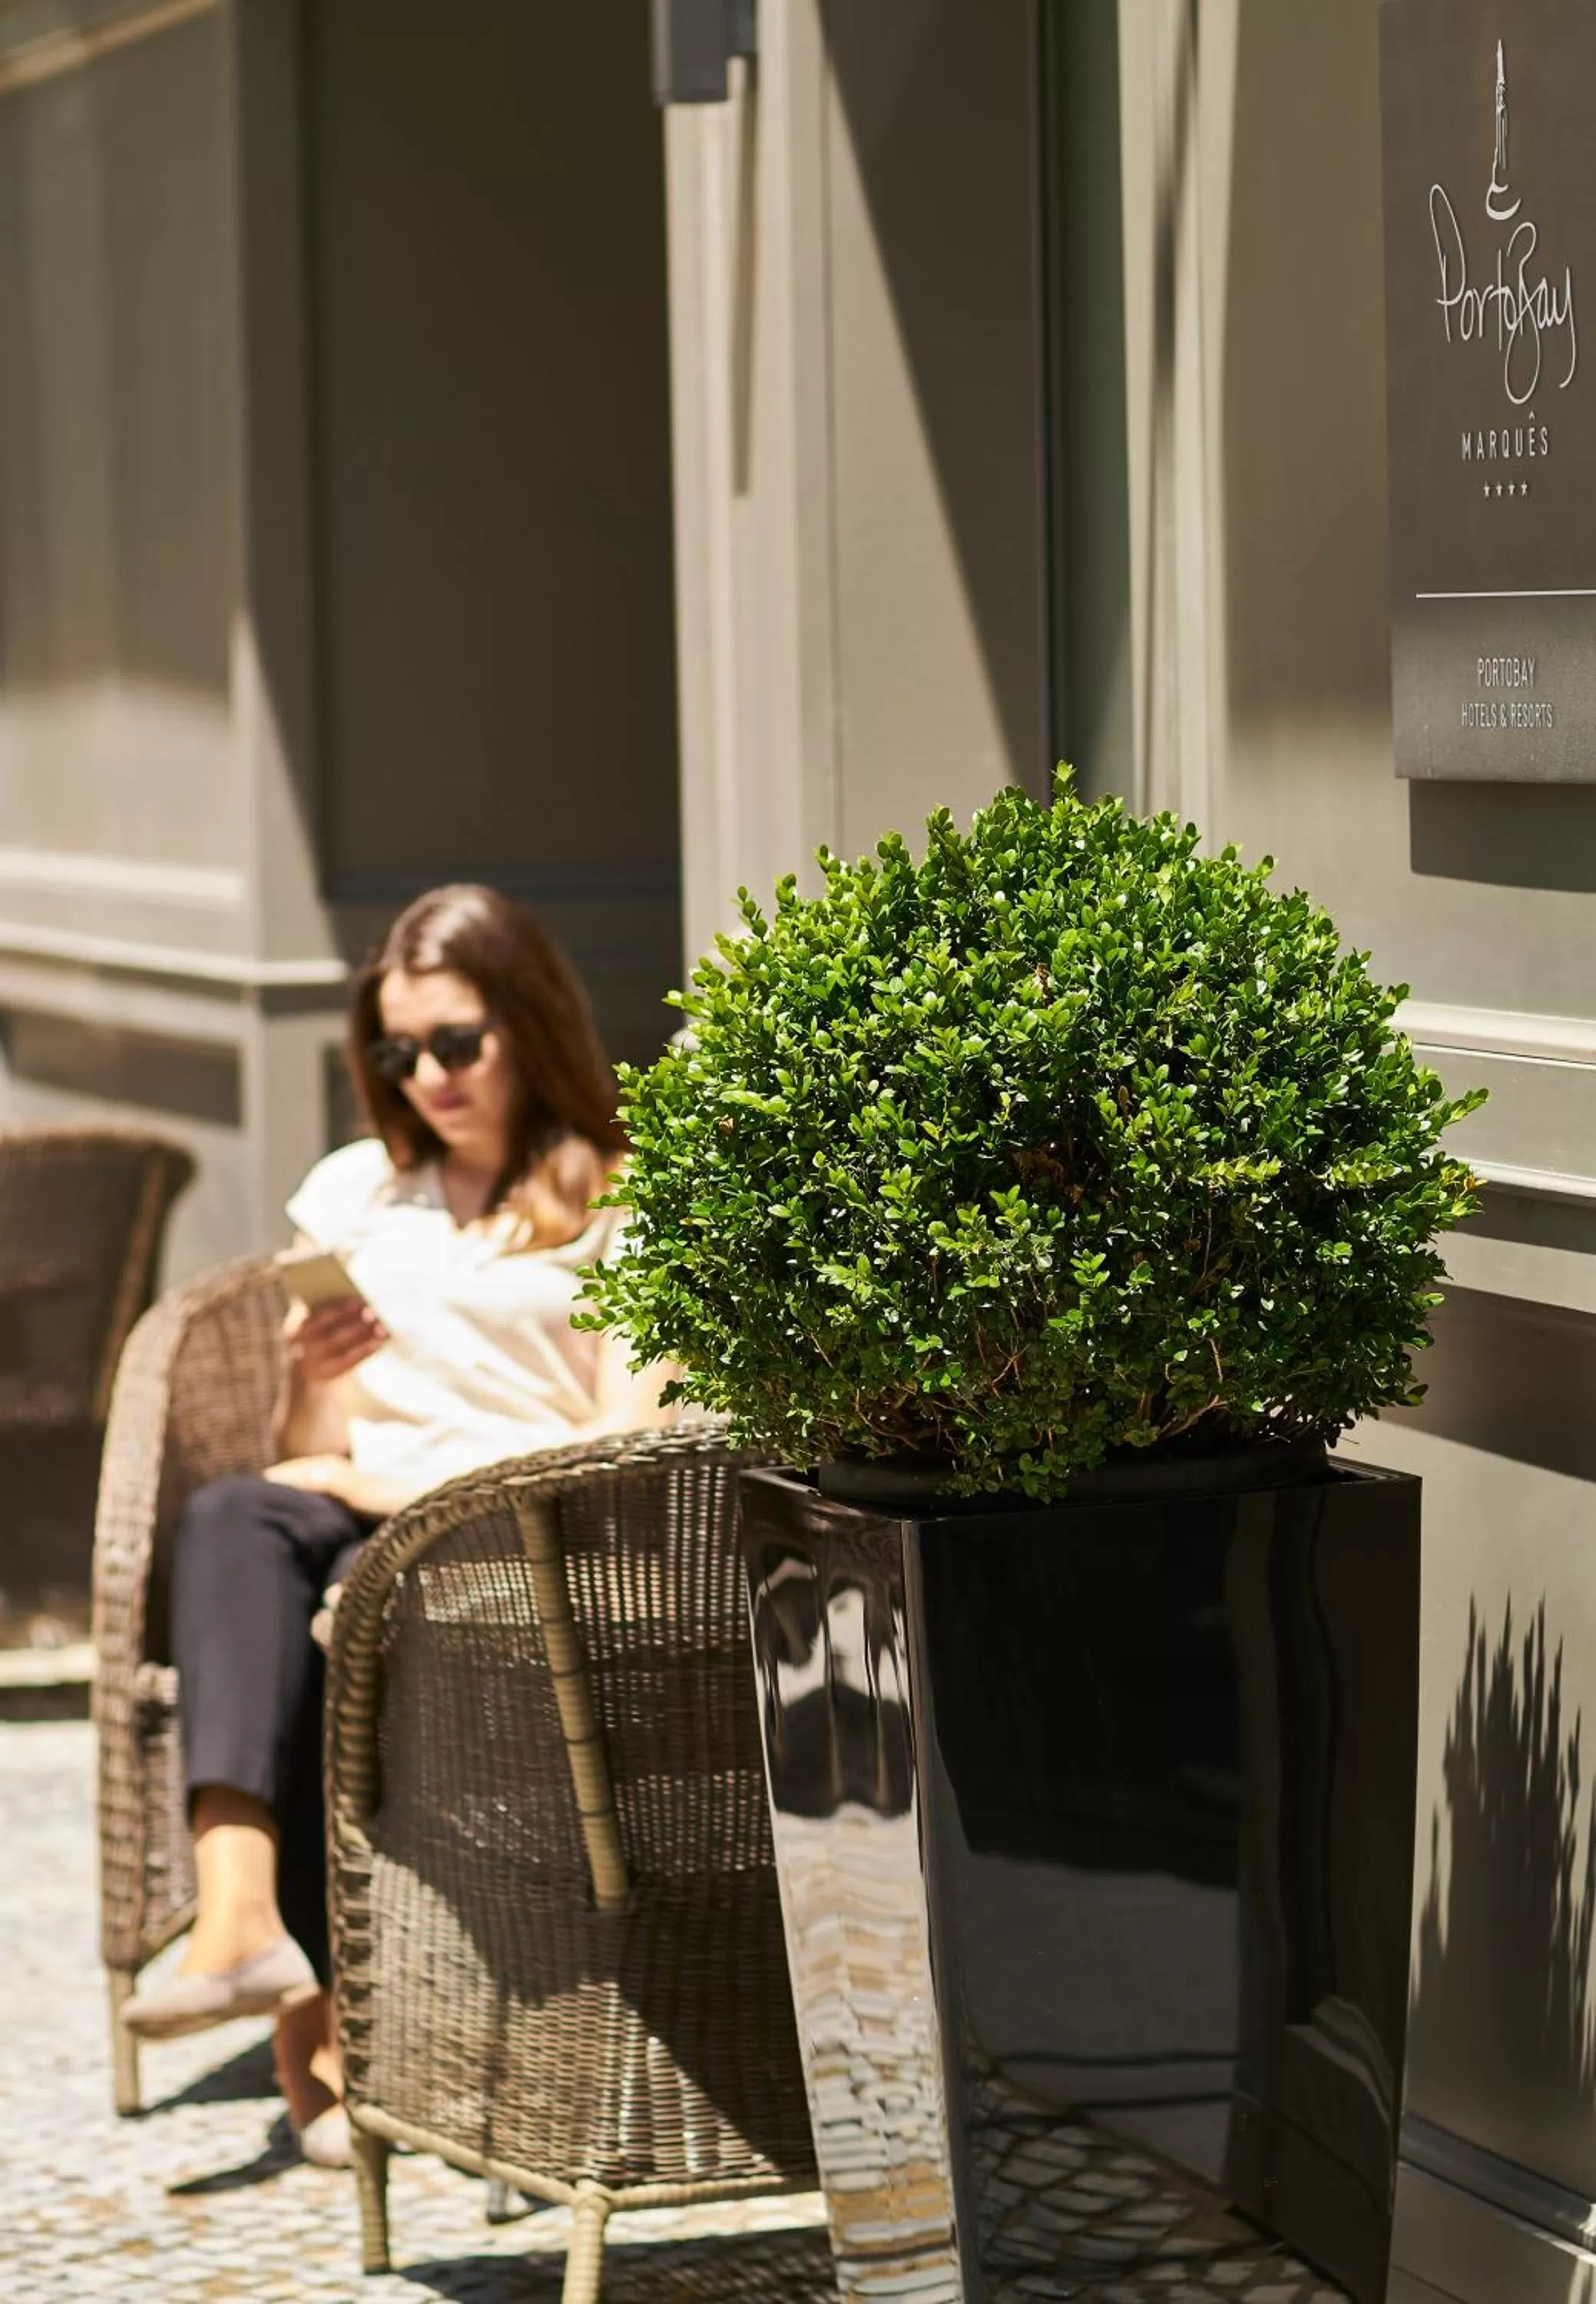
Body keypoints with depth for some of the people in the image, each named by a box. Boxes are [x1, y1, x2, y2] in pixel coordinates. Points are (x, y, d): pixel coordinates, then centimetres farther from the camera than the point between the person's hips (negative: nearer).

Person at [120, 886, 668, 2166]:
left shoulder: (617, 1208, 9)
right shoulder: (354, 1194, 23)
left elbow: (627, 1447, -3)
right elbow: (310, 1458, 18)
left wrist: (422, 1486, -12)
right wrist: (310, 1384, -5)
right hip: (362, 1530, 4)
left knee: (355, 1609, -35)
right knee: (233, 1518, -31)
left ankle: (317, 2006, -30)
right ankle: (241, 1908, -48)